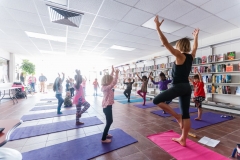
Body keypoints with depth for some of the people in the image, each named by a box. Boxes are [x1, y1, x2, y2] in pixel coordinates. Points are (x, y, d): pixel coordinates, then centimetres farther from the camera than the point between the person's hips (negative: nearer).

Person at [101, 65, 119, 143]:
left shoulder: (105, 86, 3)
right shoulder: (107, 88, -23)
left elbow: (110, 78, 14)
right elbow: (114, 82, -32)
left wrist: (112, 72, 14)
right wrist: (116, 73, -26)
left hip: (107, 106, 10)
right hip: (107, 107, -10)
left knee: (110, 121, 23)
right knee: (109, 122, 3)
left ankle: (105, 134, 39)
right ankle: (103, 139, 16)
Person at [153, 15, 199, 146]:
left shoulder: (179, 56, -10)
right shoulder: (191, 56, 10)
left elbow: (166, 43, -15)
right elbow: (195, 47, 32)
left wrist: (158, 28, -12)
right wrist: (196, 36, 45)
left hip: (178, 87, -9)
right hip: (187, 87, 9)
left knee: (156, 100, 1)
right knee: (186, 114, 12)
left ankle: (177, 117, 4)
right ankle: (183, 139, 25)